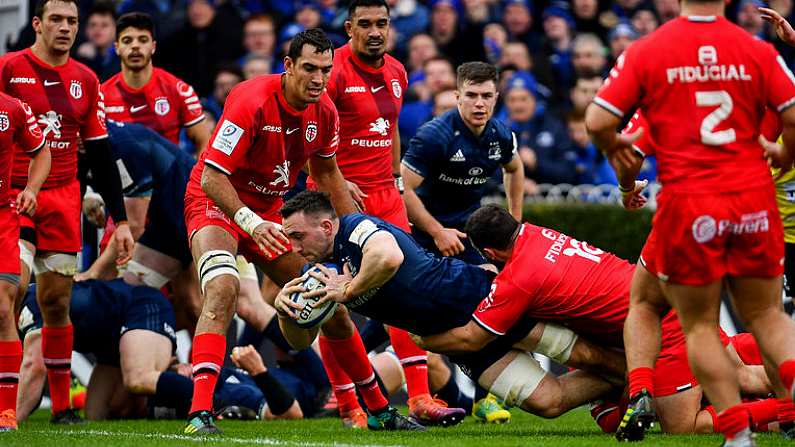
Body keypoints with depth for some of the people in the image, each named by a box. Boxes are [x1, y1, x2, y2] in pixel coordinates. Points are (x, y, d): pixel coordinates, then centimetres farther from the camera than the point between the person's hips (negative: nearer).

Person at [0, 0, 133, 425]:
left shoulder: (85, 80, 10)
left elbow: (100, 154, 14)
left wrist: (120, 219, 12)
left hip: (63, 199, 4)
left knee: (57, 302, 5)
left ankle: (62, 405, 12)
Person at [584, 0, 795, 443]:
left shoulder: (645, 51, -3)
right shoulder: (757, 51, 0)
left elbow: (598, 120, -6)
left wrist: (616, 150, 14)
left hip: (688, 203, -2)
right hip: (754, 200, 2)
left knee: (700, 327, 11)